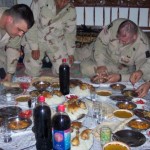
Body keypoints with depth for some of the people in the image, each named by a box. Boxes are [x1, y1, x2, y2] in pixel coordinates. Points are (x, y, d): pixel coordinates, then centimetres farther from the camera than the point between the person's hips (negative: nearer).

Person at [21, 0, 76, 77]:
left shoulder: (71, 11, -11)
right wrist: (34, 48, -21)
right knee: (33, 73, -9)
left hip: (56, 41, 3)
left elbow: (70, 33, 1)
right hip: (35, 40, -2)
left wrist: (70, 53, 4)